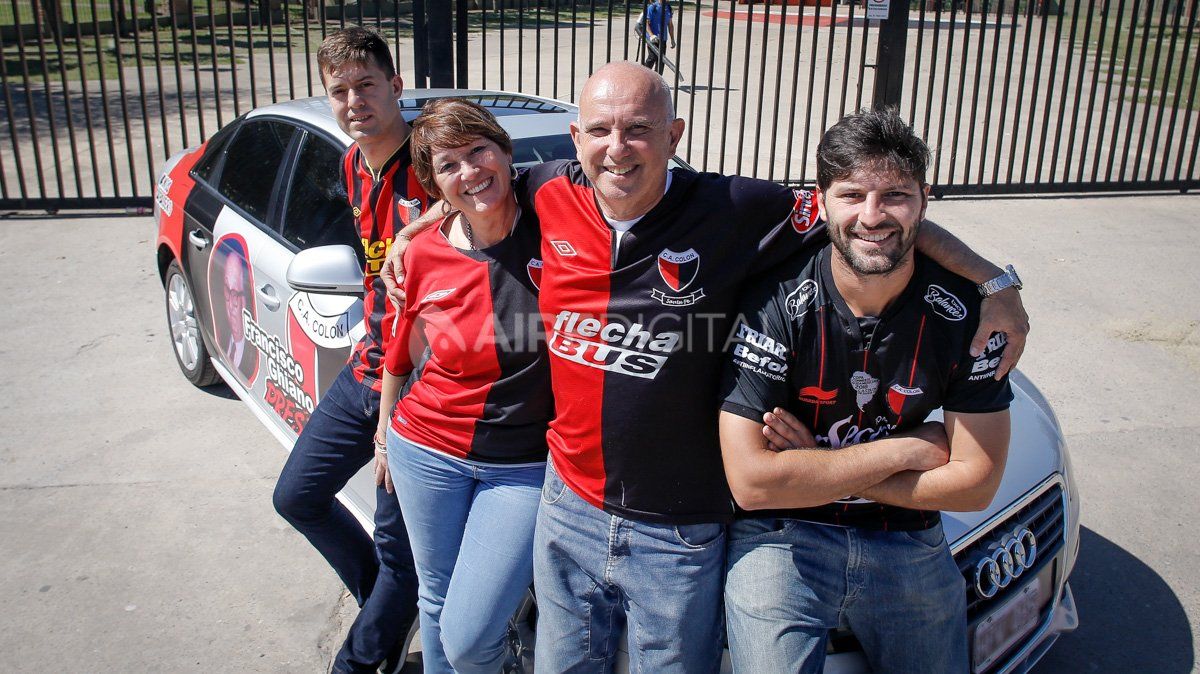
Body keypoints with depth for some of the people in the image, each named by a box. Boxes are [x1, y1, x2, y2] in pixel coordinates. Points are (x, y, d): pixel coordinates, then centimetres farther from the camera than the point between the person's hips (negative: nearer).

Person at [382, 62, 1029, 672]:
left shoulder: (733, 211, -16)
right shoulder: (551, 196, -4)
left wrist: (992, 281, -8)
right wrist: (413, 231, 13)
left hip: (679, 537, -4)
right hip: (568, 508, 4)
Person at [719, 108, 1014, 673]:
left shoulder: (966, 309, -11)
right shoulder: (774, 304, -20)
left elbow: (977, 482, -10)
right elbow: (751, 481, -24)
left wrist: (818, 468, -17)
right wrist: (906, 451, -18)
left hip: (910, 544, 3)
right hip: (780, 540, -3)